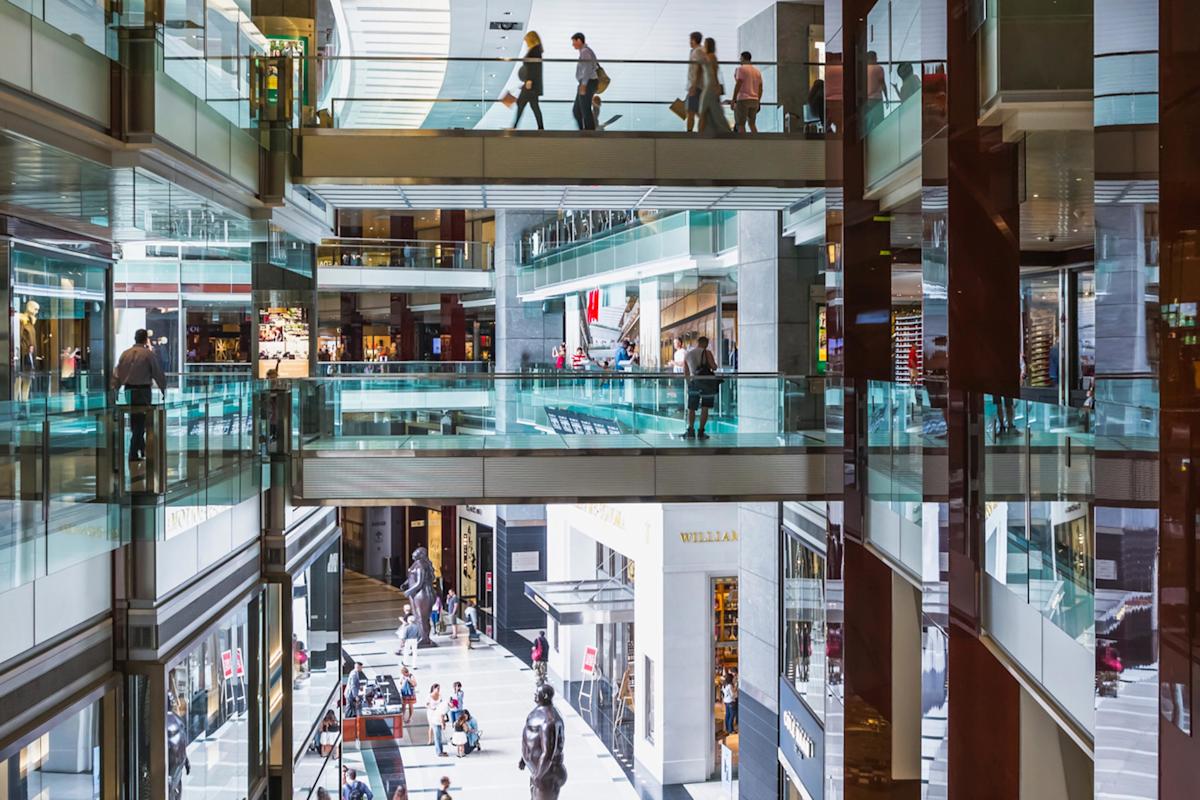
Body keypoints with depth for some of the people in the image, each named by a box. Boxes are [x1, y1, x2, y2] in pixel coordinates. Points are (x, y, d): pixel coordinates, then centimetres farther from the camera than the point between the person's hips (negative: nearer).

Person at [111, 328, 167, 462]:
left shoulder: (125, 354, 6)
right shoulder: (149, 354, -7)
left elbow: (116, 375, 5)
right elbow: (158, 374, -5)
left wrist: (114, 390, 10)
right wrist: (163, 389, 7)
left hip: (128, 391, 5)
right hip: (143, 390, -5)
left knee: (135, 422, 16)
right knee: (140, 423, 0)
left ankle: (142, 450, 28)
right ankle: (134, 454, -3)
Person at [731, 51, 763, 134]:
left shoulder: (741, 69, -6)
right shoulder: (757, 71, 15)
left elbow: (738, 85, -15)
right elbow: (760, 89, 13)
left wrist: (733, 100, -13)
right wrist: (758, 102, 19)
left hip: (742, 99, -7)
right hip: (754, 101, 7)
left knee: (740, 125, -6)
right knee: (752, 124, 14)